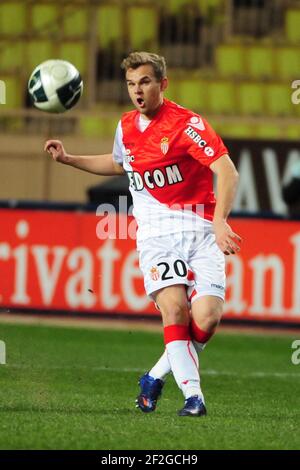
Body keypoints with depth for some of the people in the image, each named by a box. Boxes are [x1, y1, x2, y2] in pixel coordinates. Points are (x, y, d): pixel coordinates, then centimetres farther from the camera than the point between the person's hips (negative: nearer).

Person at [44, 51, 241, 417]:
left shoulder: (186, 124, -10)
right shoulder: (127, 126, 10)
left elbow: (227, 172, -18)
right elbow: (117, 164, 33)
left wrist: (219, 222, -29)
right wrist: (68, 159, 27)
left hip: (199, 228, -3)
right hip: (156, 231, 3)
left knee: (206, 318, -16)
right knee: (174, 308, -21)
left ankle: (156, 377, 8)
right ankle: (193, 396, -19)